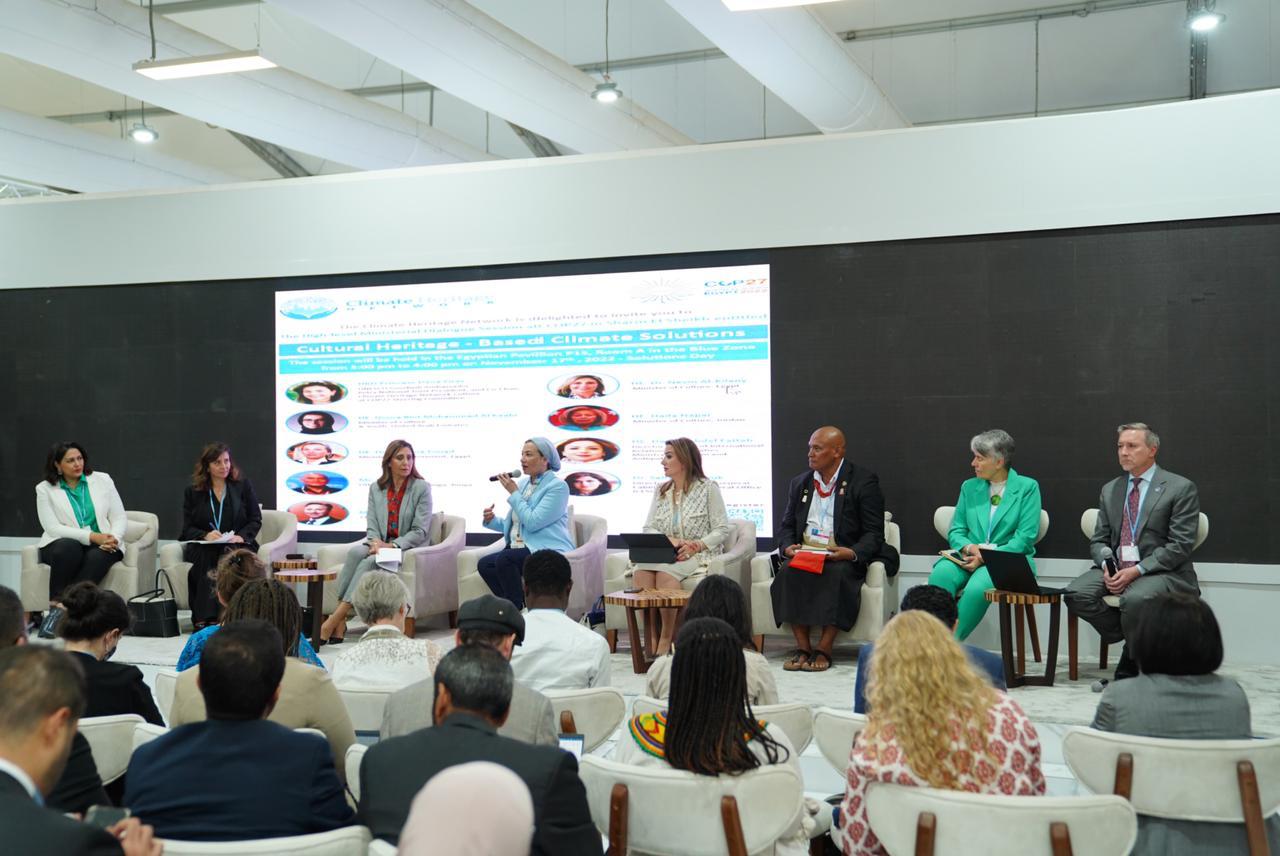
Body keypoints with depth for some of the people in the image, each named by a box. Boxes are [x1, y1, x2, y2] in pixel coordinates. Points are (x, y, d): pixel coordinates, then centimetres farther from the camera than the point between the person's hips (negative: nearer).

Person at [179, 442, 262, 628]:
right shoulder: (192, 492, 14)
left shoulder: (244, 486, 13)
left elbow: (256, 520, 8)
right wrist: (205, 536, -13)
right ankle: (204, 618, -38)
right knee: (206, 558, -34)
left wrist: (242, 536, -11)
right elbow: (188, 528, 8)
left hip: (236, 545, -1)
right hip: (203, 547, 1)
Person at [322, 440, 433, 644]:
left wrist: (392, 546, -19)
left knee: (370, 561, -32)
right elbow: (372, 526, 7)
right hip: (380, 544, 4)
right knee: (355, 551, -30)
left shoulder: (422, 488, -3)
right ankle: (340, 622, -33)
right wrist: (376, 543, -15)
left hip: (408, 548, -4)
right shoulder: (376, 488, 11)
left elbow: (420, 531, -8)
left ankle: (336, 618, -30)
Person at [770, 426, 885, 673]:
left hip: (844, 557, -4)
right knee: (788, 572, -29)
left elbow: (874, 534, -3)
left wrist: (852, 553, -22)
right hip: (803, 554, 4)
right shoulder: (799, 483, 17)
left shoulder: (863, 481, 1)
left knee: (835, 574, -36)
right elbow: (786, 525, 19)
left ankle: (824, 648, -28)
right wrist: (787, 547, -4)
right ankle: (802, 646, -24)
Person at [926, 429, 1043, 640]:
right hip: (970, 559, 4)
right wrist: (969, 547, -10)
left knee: (978, 586, -37)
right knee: (941, 574, -31)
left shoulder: (1027, 487, 3)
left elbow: (1026, 538, -5)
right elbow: (955, 531, 15)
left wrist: (986, 557, -15)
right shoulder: (969, 487, 17)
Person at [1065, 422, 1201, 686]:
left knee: (1135, 598, -37)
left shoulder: (1181, 488, -2)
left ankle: (1128, 669, -9)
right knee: (1076, 593, -23)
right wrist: (1107, 566, -9)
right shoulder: (1110, 490, 16)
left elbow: (1180, 546, -10)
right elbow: (1098, 541, 14)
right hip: (1115, 568, 5)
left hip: (1162, 572, -5)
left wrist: (1136, 571, -19)